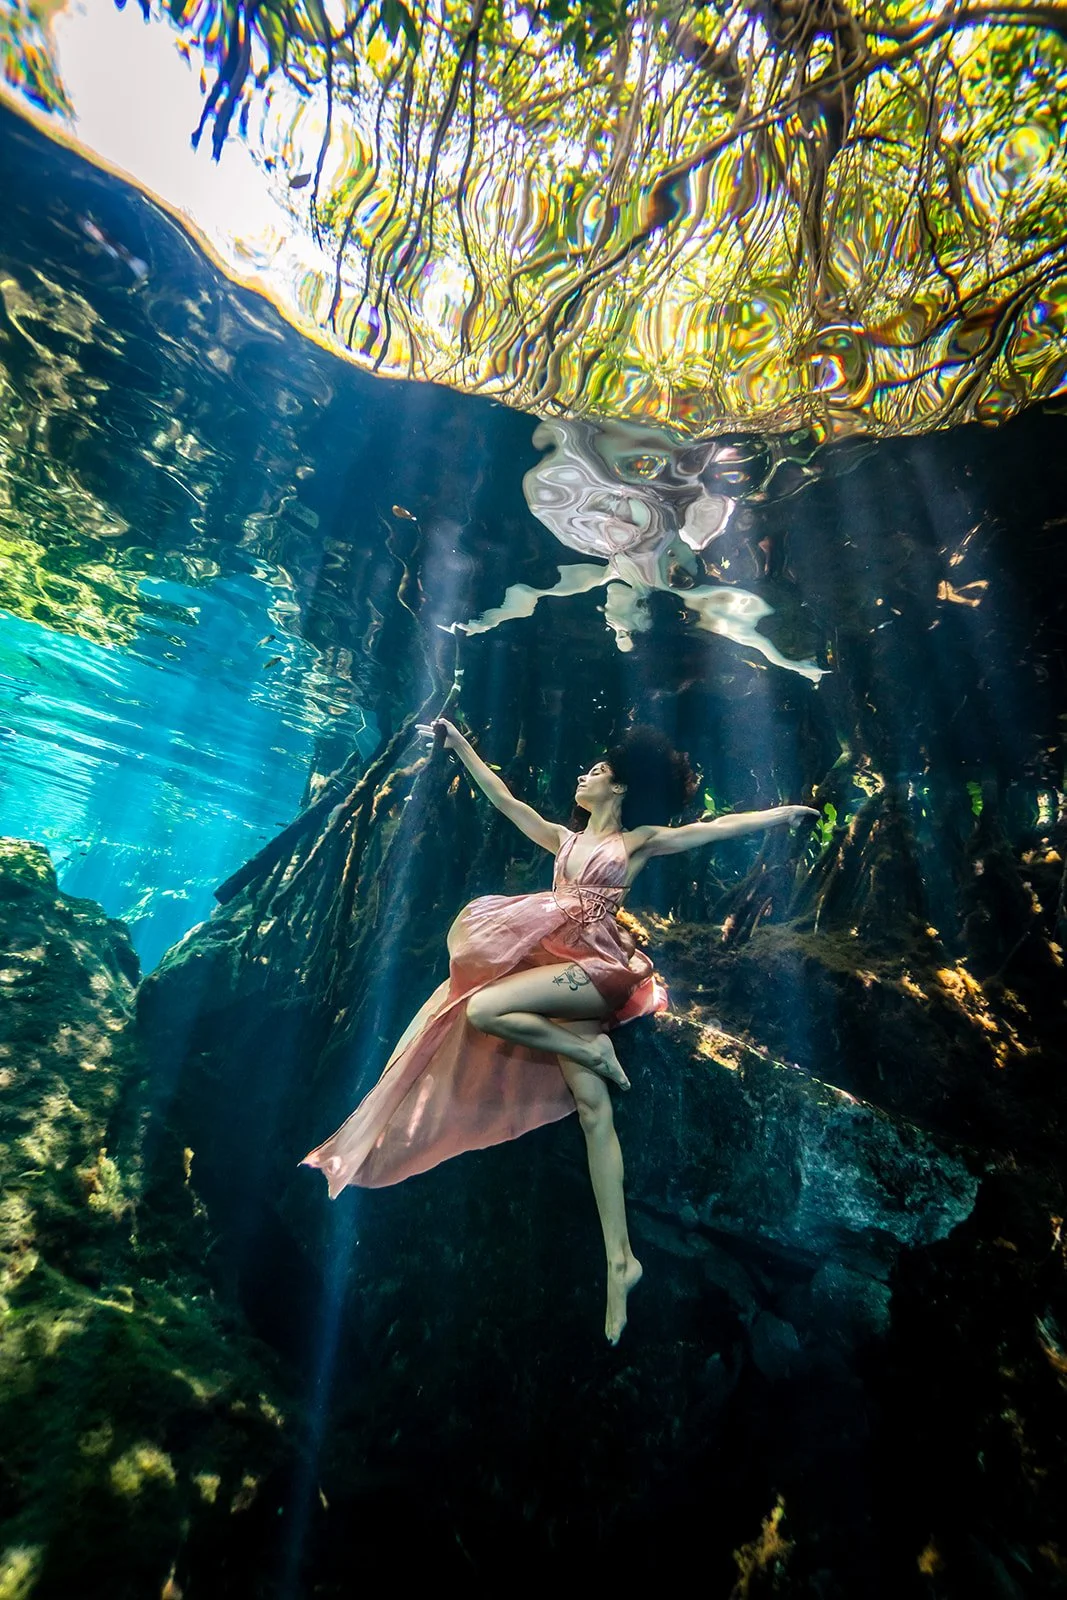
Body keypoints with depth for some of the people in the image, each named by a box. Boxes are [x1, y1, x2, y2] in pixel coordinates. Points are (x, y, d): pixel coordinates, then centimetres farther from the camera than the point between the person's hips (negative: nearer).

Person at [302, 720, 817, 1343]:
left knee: (483, 1009, -23)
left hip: (599, 968, -5)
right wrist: (460, 745, 19)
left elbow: (716, 828, 3)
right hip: (564, 970, 6)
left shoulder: (640, 840, 5)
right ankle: (620, 1258, 9)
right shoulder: (567, 840, 19)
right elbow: (506, 801, 19)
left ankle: (593, 1051, -7)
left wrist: (786, 812, -1)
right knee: (594, 1111, 1)